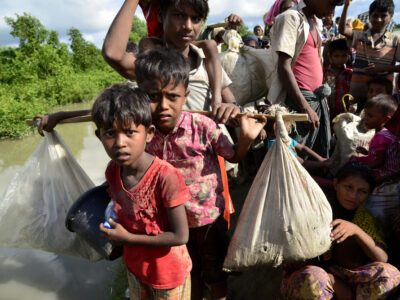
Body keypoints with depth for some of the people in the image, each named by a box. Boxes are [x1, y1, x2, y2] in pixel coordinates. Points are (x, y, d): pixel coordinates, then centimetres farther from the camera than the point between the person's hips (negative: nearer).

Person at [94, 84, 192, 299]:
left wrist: (128, 238, -23)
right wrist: (115, 231, -10)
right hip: (134, 265, 5)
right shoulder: (112, 171, -15)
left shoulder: (166, 177, -35)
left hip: (168, 273, -5)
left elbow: (180, 236, -28)